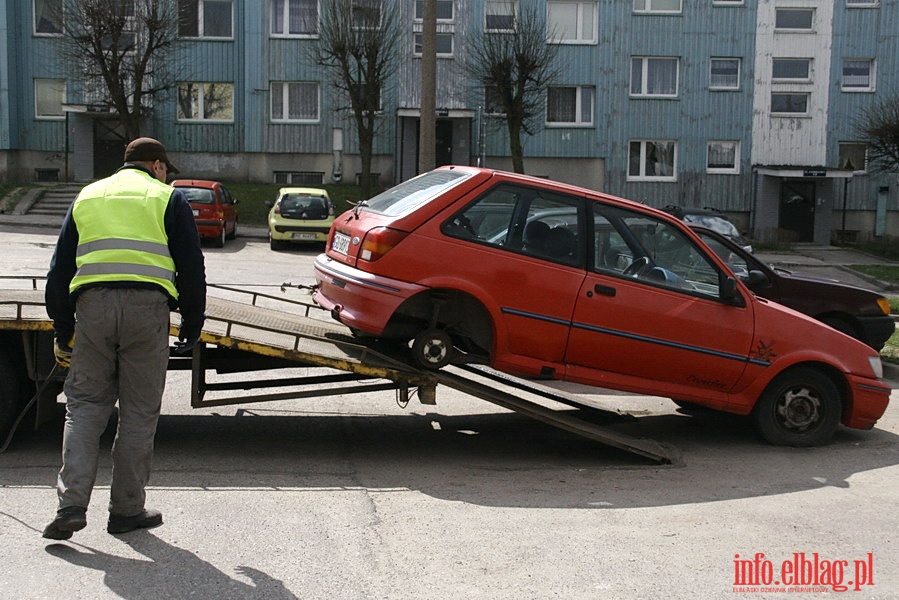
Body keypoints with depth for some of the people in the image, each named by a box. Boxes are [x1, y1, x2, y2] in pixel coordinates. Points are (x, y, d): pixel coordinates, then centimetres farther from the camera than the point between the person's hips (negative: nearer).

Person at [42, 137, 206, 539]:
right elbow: (191, 267, 5)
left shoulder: (87, 196, 23)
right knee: (139, 412, 5)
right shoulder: (168, 198, 12)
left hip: (92, 303, 3)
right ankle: (127, 510, 11)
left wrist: (62, 334, 23)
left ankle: (72, 503, -1)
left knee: (84, 405, 10)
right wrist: (191, 327, 10)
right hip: (147, 305, -2)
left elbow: (59, 269, 20)